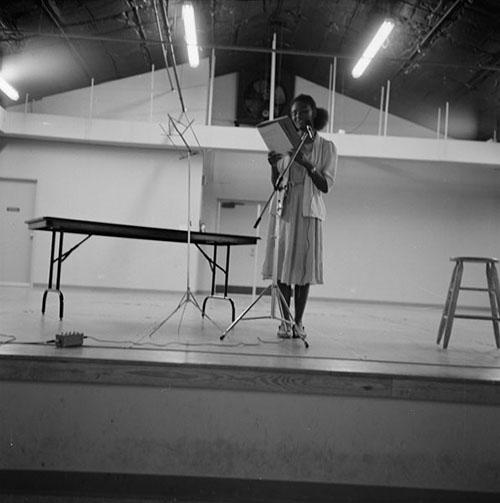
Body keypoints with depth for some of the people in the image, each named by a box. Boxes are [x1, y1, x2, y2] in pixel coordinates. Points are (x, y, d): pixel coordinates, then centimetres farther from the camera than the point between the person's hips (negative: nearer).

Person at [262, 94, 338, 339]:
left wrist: (308, 164, -16)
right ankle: (285, 321, 7)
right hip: (285, 209, 2)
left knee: (304, 266, -2)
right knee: (282, 264, -1)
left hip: (309, 211, -2)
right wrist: (273, 166, -11)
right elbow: (277, 185, 9)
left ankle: (298, 322, 7)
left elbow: (326, 186, -3)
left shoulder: (327, 148, 5)